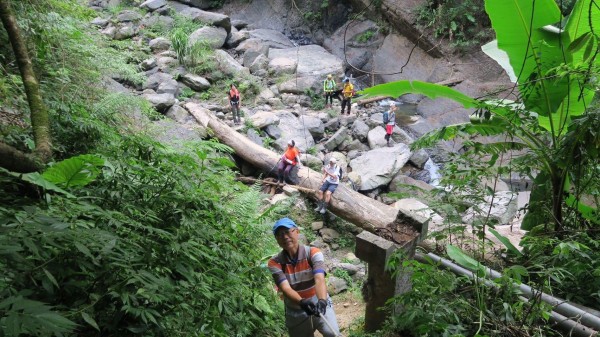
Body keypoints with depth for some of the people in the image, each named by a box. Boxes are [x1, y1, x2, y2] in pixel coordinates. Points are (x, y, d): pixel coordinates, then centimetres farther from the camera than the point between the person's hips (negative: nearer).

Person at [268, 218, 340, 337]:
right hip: (296, 314, 2)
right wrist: (302, 302, -43)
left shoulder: (313, 253, -14)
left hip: (320, 307, -2)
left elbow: (319, 279, -29)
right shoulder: (274, 263, -12)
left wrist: (322, 301, -48)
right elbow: (285, 288, -24)